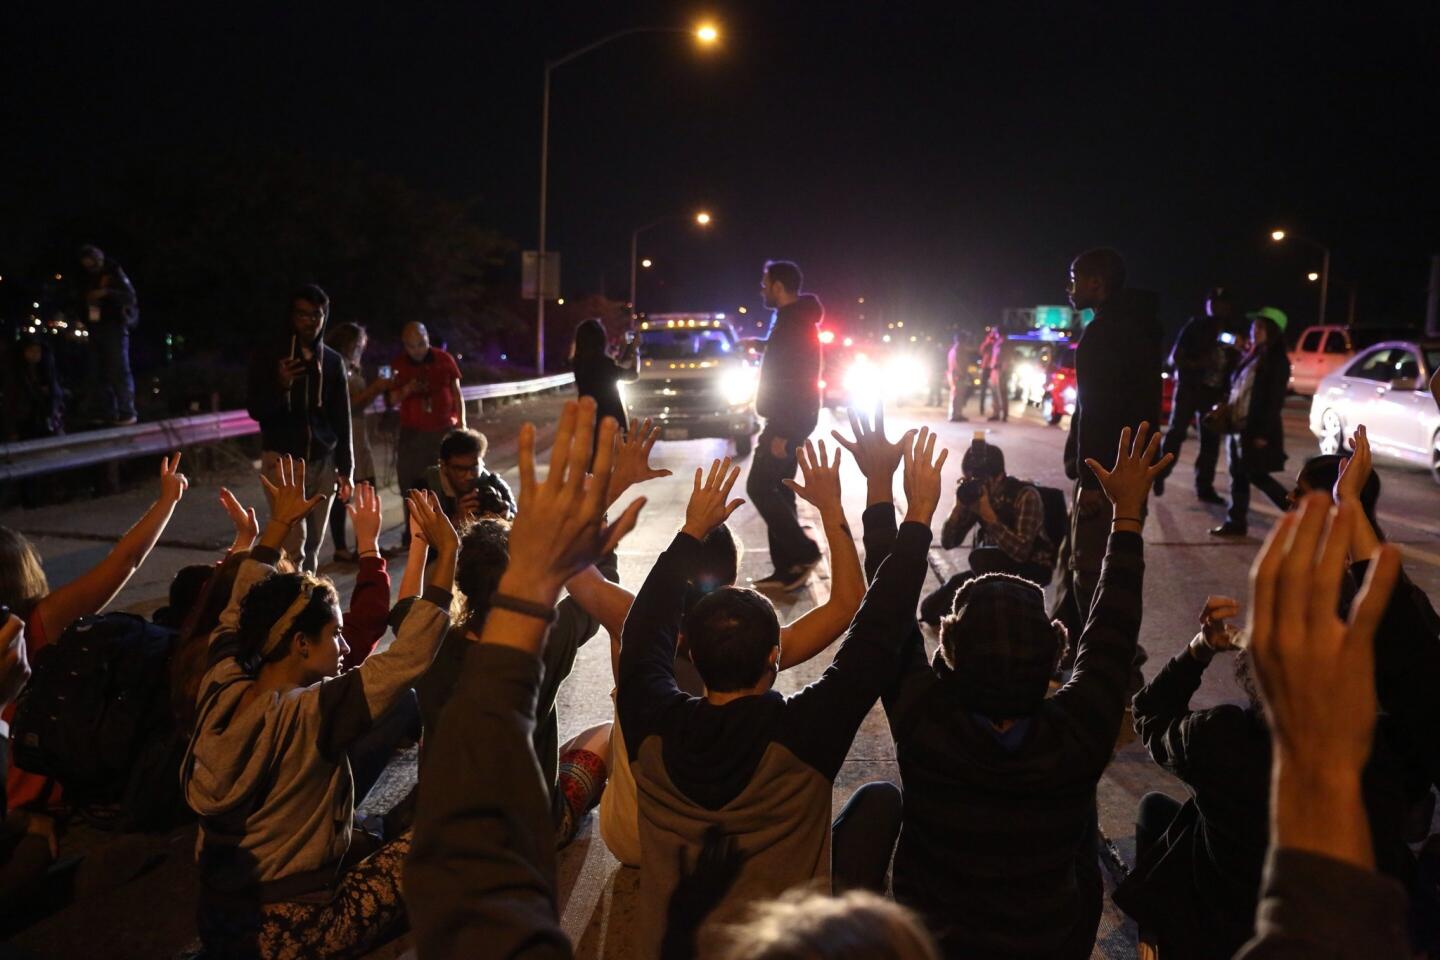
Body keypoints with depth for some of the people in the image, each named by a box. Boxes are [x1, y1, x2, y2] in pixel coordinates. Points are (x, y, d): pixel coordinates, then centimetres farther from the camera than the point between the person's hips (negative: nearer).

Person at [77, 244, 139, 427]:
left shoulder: (114, 272, -1)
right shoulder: (86, 278, 13)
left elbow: (130, 297, -10)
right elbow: (82, 301, 21)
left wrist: (107, 292, -22)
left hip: (115, 327, -6)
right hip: (95, 328, 6)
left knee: (119, 370, -8)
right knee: (99, 372, 4)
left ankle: (126, 413, -7)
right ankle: (106, 412, 7)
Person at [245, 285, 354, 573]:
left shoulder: (332, 361, 8)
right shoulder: (269, 354, 0)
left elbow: (342, 419, 10)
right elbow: (256, 409, -3)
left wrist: (346, 468, 6)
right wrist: (280, 386, -23)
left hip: (323, 461, 3)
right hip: (282, 458, -3)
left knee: (313, 544, 4)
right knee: (294, 540, -13)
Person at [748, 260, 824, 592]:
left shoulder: (796, 323, -16)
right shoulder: (793, 319, 17)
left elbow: (795, 380, -22)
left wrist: (782, 433, -25)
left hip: (789, 422, -10)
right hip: (786, 421, 10)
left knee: (759, 487, -9)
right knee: (778, 490, 10)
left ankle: (803, 553, -5)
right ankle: (788, 569, 12)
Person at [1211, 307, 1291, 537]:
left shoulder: (1278, 361, -11)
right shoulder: (1251, 357, 14)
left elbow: (1275, 400, -15)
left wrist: (1263, 433, -19)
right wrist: (1230, 418, 10)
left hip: (1257, 429, -8)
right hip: (1239, 425, 8)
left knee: (1255, 475, -3)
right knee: (1238, 475, 9)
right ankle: (1236, 521, 14)